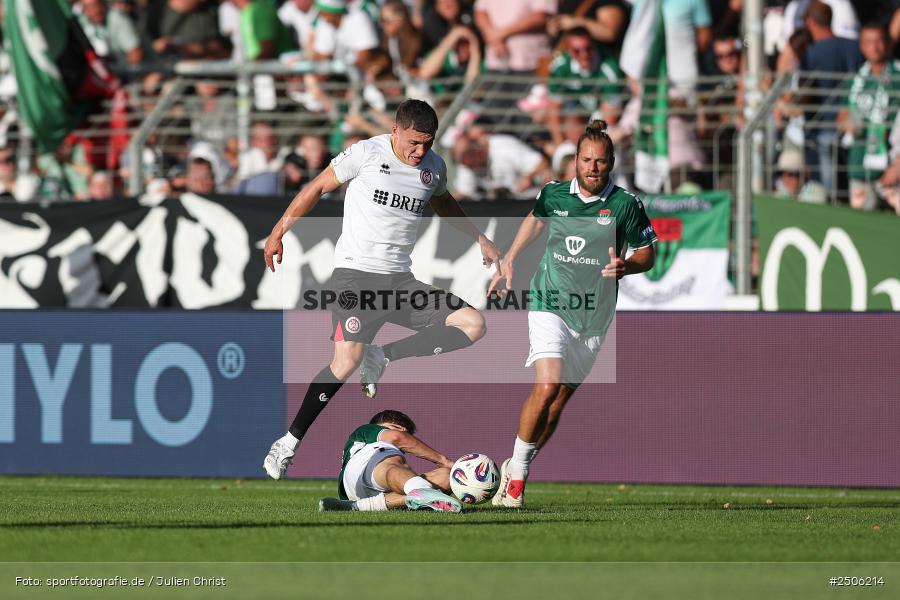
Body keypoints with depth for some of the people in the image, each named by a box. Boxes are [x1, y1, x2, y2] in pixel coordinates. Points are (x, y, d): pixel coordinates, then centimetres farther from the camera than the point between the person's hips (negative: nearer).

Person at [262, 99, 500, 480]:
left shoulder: (434, 167, 7)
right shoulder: (366, 154, -8)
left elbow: (443, 203, 30)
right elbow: (317, 188, 2)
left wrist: (480, 240, 32)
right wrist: (278, 233, 4)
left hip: (400, 278, 6)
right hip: (356, 273, -6)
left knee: (472, 324, -11)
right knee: (347, 361, -19)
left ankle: (381, 357, -4)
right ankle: (288, 443, -7)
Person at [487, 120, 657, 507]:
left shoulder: (626, 205, -5)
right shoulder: (553, 194, 0)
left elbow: (647, 254, 3)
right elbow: (535, 220, 24)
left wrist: (627, 266, -18)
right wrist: (508, 262, 26)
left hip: (593, 315, 1)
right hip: (550, 305, -1)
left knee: (559, 400, 5)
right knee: (547, 385, -20)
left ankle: (517, 469, 23)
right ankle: (516, 474, -7)